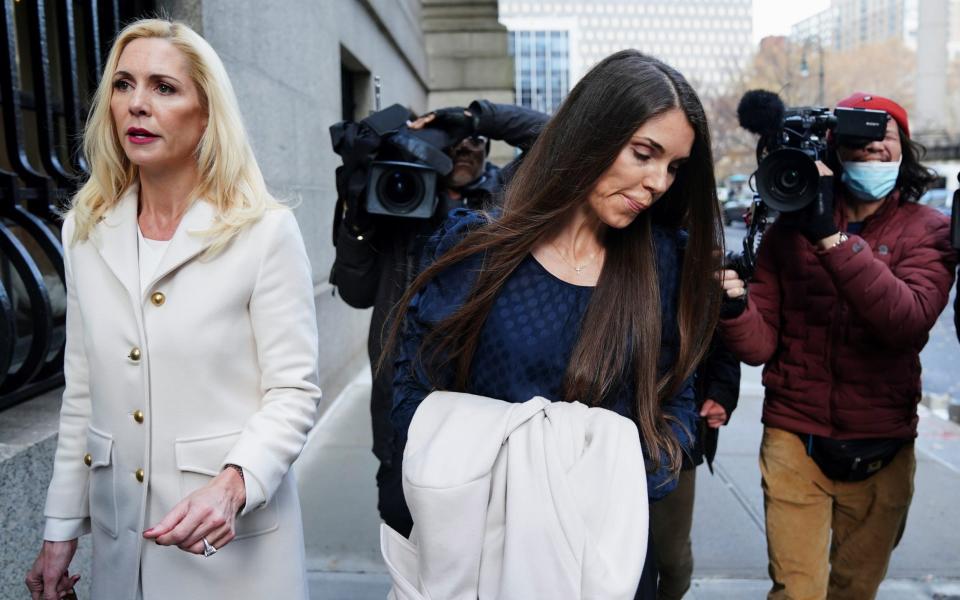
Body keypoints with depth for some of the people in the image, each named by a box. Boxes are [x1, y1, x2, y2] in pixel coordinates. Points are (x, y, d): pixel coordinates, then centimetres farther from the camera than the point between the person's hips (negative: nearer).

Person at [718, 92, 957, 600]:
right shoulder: (789, 229, -2)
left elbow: (909, 321, -23)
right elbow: (760, 345, -7)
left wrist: (830, 236, -30)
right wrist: (735, 307, -29)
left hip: (881, 452, 1)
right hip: (795, 439, -1)